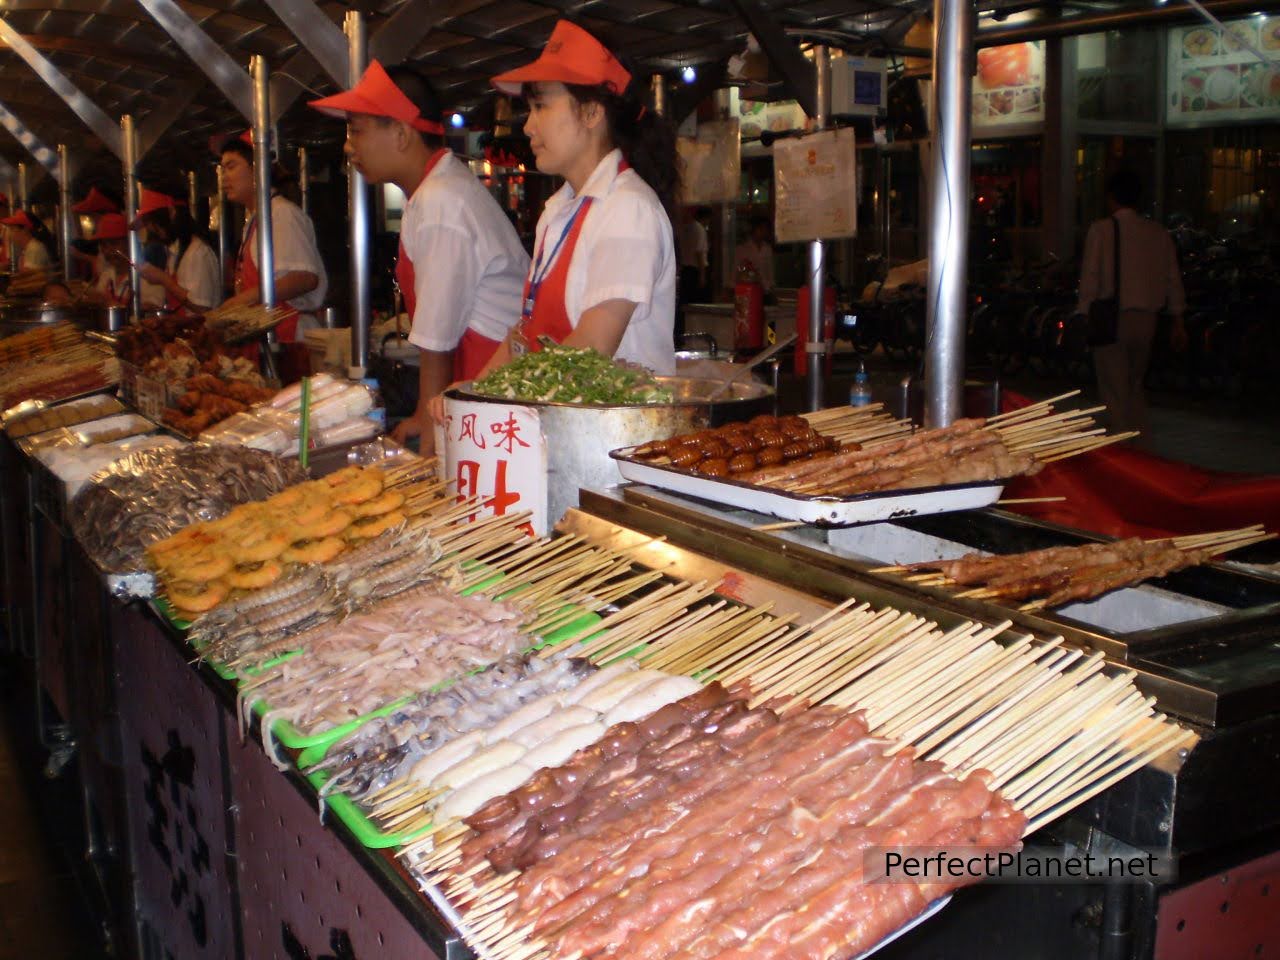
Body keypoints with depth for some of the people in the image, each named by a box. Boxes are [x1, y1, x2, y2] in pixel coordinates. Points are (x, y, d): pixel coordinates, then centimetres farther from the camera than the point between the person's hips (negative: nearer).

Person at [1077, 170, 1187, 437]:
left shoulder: (1101, 229, -6)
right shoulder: (1159, 233, 6)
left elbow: (1090, 275, -10)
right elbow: (1173, 278, 9)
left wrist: (1084, 316, -4)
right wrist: (1178, 322, 15)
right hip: (1146, 318, 5)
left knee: (1115, 389, 2)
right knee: (1135, 385, 20)